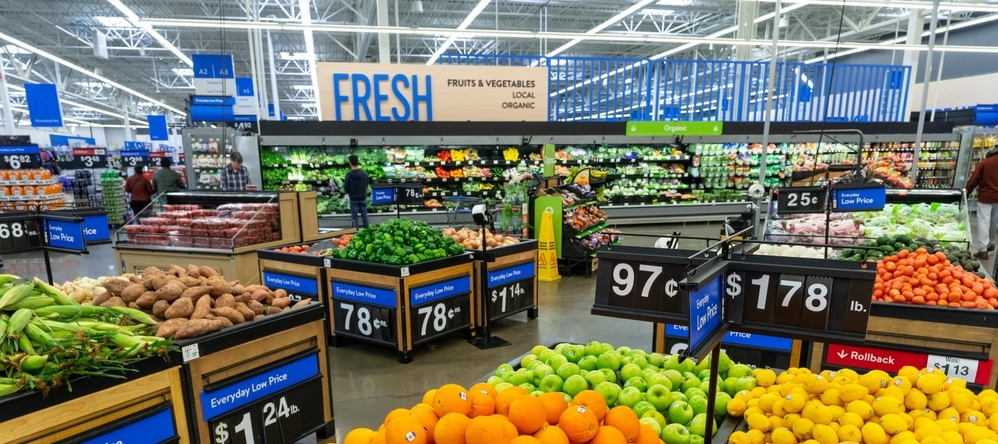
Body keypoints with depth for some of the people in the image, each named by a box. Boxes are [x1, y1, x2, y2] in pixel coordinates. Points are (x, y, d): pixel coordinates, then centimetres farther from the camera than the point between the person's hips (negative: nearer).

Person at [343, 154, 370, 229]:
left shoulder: (349, 175, -16)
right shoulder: (364, 173, -7)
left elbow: (345, 188, -9)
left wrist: (350, 193, 11)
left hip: (353, 199, -3)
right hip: (363, 198, 3)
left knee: (354, 217, 6)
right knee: (364, 215, 12)